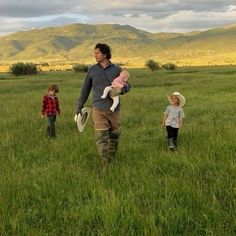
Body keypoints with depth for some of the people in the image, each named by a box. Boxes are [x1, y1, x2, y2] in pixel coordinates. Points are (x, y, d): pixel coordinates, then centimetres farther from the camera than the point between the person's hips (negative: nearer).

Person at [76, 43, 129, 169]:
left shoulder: (117, 69, 3)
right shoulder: (92, 70, 5)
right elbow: (86, 89, 12)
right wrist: (79, 106, 12)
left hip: (114, 109, 1)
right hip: (99, 110, -1)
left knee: (114, 137, 9)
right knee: (101, 138, -10)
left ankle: (111, 162, 29)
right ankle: (105, 167, -7)